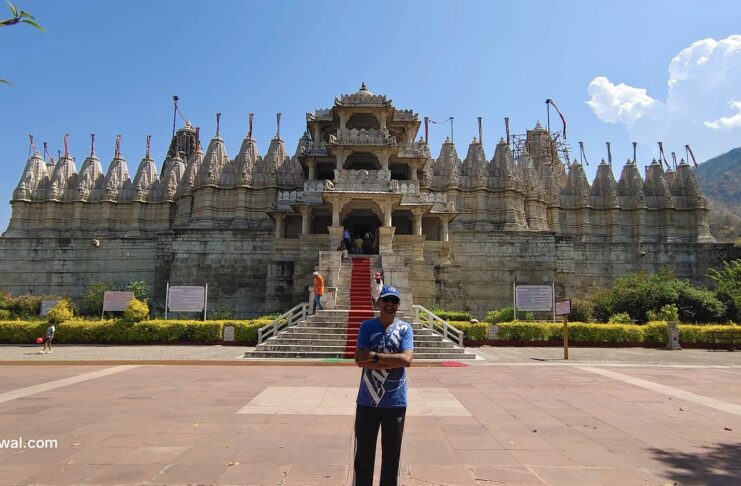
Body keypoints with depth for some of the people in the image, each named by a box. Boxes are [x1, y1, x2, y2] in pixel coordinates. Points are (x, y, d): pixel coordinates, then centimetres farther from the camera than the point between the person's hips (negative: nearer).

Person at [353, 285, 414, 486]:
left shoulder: (405, 329, -1)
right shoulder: (367, 326, -1)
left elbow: (407, 359, -17)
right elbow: (359, 359, -12)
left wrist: (375, 356, -17)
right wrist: (392, 361, -16)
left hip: (395, 402, 0)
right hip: (367, 400, 0)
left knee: (391, 456, 14)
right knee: (363, 455, 12)